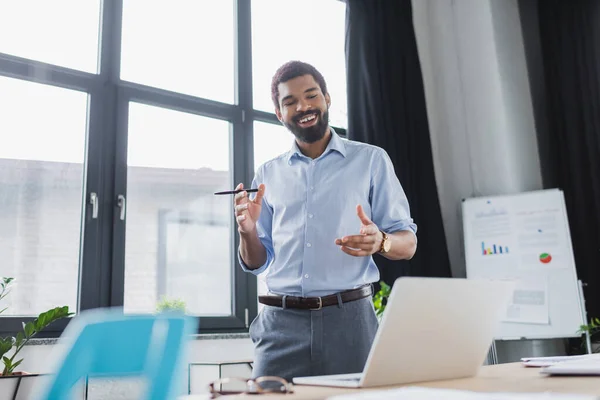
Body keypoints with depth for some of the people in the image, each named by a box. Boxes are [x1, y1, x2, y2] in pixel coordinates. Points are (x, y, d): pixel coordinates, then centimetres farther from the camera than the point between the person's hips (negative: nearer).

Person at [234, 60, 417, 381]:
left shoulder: (371, 160, 7)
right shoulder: (268, 174, 13)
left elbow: (408, 243, 4)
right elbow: (256, 264, 15)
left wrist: (380, 242, -18)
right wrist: (247, 230, -6)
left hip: (348, 318, -1)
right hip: (281, 322, 2)